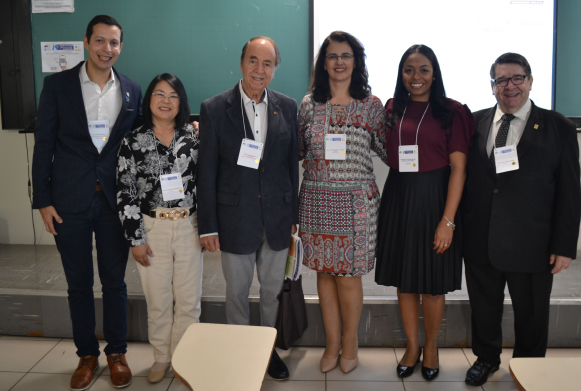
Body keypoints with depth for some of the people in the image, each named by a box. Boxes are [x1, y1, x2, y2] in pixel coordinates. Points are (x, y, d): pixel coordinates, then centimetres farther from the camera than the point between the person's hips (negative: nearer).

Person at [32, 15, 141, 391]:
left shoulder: (132, 91, 4)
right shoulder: (57, 85, -1)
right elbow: (44, 144, -1)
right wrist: (43, 200, -4)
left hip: (115, 201, 1)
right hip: (70, 202, -1)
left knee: (115, 281, 10)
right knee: (79, 283, 11)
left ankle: (117, 353, 27)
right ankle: (87, 355, 28)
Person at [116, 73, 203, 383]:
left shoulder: (193, 137, 3)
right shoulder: (133, 141, -2)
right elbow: (126, 194, -3)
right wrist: (136, 239, -6)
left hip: (189, 227, 1)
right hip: (152, 229, -1)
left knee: (189, 300, 8)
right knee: (158, 300, 9)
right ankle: (161, 357, 29)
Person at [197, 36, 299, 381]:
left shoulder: (288, 107, 2)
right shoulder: (215, 109, -5)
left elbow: (293, 164, 6)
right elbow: (206, 172, -5)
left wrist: (294, 216, 5)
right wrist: (208, 225, -6)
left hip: (277, 218, 2)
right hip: (235, 219, -2)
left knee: (273, 290, 16)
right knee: (237, 292, 13)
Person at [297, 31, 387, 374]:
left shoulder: (371, 105, 1)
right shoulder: (309, 104, 7)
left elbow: (386, 149, 7)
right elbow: (298, 150, 14)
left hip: (355, 201, -2)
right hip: (316, 199, 3)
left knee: (348, 276, 2)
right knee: (325, 272, 10)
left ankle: (350, 344, 26)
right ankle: (332, 343, 28)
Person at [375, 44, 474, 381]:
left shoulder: (452, 111, -5)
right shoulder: (392, 110, 7)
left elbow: (458, 167, -10)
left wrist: (448, 220, -16)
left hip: (434, 201, -3)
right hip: (398, 200, 4)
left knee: (433, 283, 7)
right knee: (404, 279, 12)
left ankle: (431, 347, 31)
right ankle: (412, 347, 31)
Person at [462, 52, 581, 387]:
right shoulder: (475, 123, 4)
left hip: (531, 245, -2)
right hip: (480, 243, 2)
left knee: (531, 315, 13)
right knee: (484, 307, 17)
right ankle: (486, 358, 41)